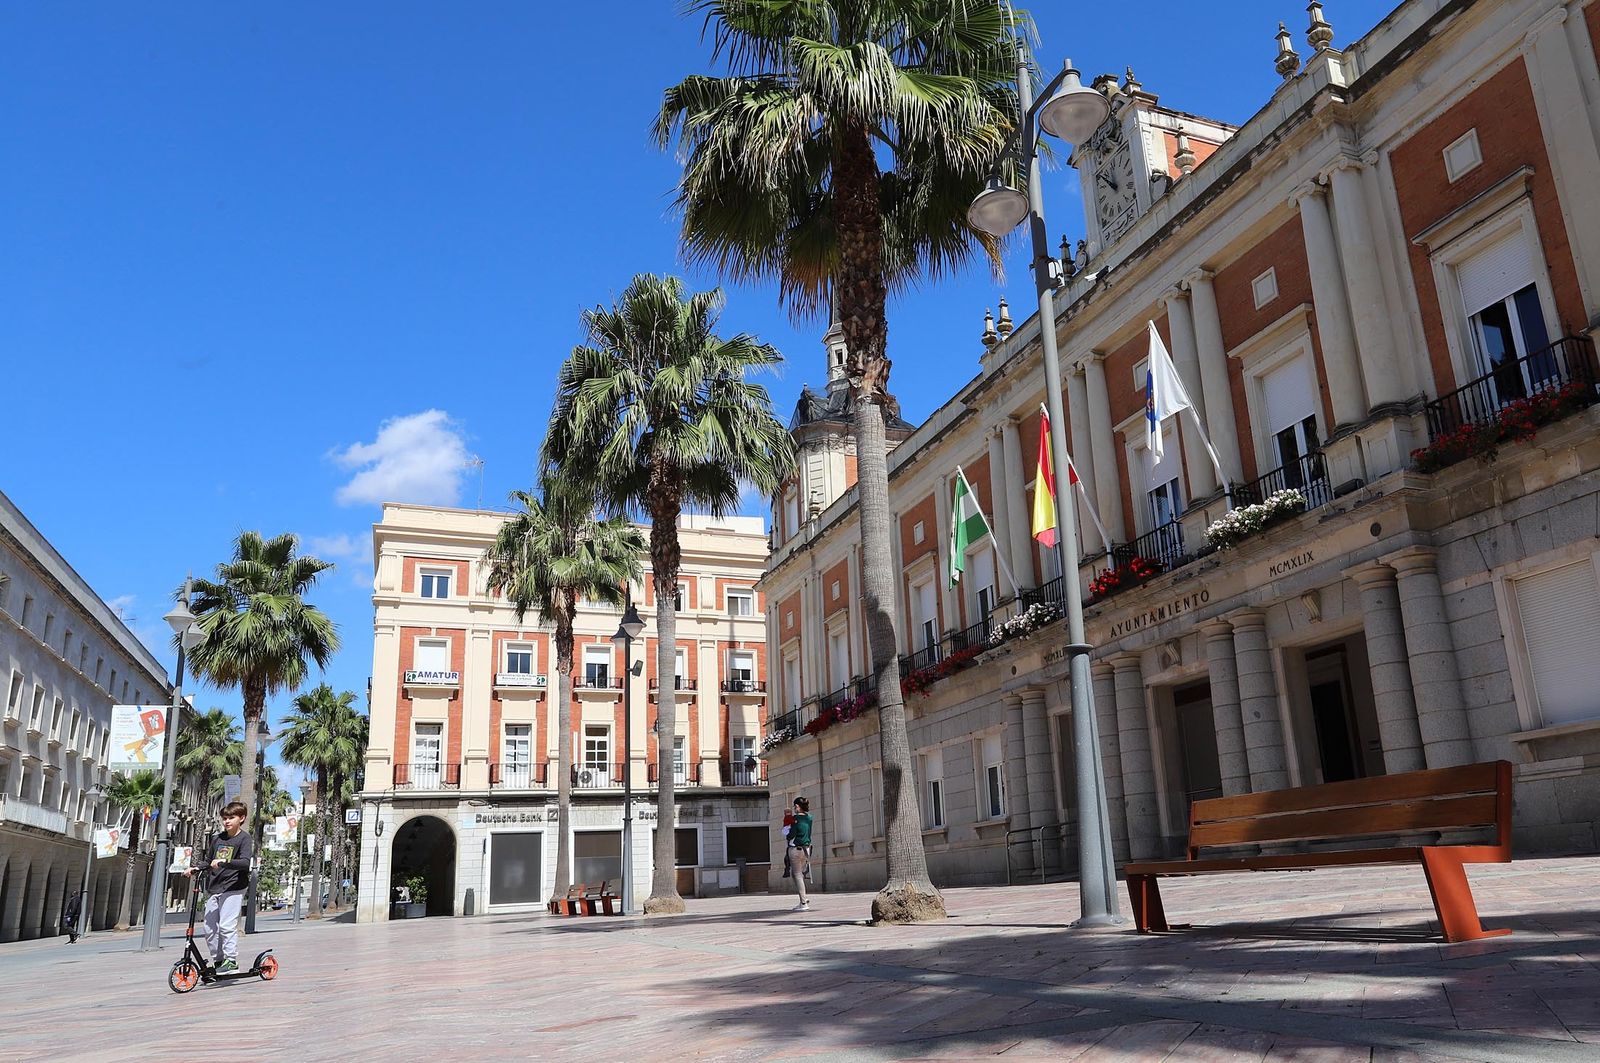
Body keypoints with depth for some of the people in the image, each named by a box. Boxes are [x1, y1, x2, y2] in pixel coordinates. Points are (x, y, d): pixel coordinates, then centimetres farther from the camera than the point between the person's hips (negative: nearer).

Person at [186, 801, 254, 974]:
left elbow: (246, 862, -18)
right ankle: (218, 961, 15)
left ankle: (231, 960, -7)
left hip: (233, 888, -6)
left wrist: (223, 862, -29)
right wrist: (195, 869, 8)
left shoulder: (245, 839, -4)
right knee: (209, 928, 4)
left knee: (226, 925, -15)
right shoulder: (217, 839, 15)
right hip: (213, 888, 6)